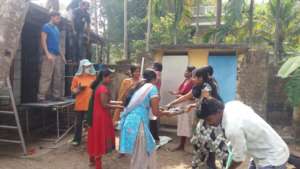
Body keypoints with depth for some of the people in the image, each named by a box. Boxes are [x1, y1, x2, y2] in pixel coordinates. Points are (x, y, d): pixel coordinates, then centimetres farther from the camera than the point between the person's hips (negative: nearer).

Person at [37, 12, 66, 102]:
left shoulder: (56, 29, 22)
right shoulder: (46, 26, 0)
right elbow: (43, 40, -9)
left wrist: (61, 55, 18)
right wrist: (47, 53, -20)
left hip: (57, 55, 8)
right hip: (49, 55, -8)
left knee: (57, 77, 7)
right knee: (46, 77, -12)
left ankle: (56, 95, 12)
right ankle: (41, 96, -10)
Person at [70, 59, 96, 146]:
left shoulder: (93, 77, 6)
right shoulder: (77, 77, 0)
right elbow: (72, 90, 2)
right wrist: (79, 89, -17)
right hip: (80, 104, -1)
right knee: (79, 123, 9)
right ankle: (77, 139, 22)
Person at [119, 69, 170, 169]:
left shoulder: (138, 87, 17)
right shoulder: (152, 88, -5)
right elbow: (155, 112, -8)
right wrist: (165, 113, 12)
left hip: (130, 122, 8)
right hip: (137, 123, -8)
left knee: (148, 150, 22)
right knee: (140, 156, 8)